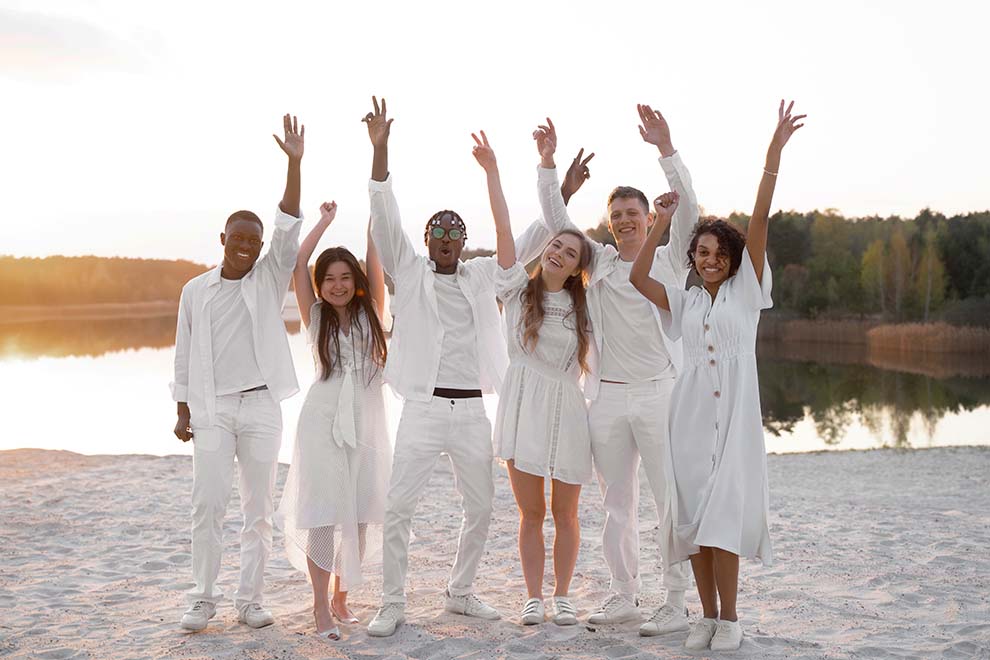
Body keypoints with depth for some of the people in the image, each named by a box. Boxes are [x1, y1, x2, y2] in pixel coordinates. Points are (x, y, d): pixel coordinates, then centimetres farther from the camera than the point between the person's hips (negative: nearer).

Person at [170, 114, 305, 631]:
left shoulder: (269, 278, 5)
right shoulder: (195, 290, 8)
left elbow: (288, 230, -8)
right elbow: (184, 355, 11)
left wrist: (294, 164, -18)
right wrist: (182, 412, 6)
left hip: (261, 406, 0)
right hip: (212, 409, 0)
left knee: (258, 508, 4)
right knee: (208, 504, -5)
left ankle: (250, 599, 13)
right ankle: (204, 598, 7)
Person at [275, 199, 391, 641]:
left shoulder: (370, 313, 8)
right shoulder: (315, 316, 6)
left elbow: (376, 265, -1)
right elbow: (298, 264, -2)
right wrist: (326, 220, 4)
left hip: (366, 420, 2)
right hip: (323, 419, -2)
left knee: (359, 513, 4)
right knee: (323, 512, -6)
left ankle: (341, 597, 17)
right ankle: (321, 607, -1)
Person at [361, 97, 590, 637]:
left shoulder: (482, 275, 12)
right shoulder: (408, 270, 3)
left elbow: (529, 242, 14)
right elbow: (384, 216, -6)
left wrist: (562, 193, 4)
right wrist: (380, 149, -16)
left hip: (472, 411, 4)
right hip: (424, 407, -4)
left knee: (480, 507, 10)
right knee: (398, 506, -8)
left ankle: (460, 593, 28)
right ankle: (392, 604, 4)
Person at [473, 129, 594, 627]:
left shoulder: (580, 308, 11)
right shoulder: (519, 288, 3)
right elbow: (503, 228, -4)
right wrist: (491, 170, -8)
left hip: (565, 409, 2)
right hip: (523, 406, -1)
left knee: (564, 514, 6)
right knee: (531, 512, 4)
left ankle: (562, 597, 18)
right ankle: (533, 598, 14)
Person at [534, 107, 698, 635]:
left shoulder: (669, 260, 4)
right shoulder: (598, 261, 12)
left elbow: (686, 208, -10)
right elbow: (557, 219, 11)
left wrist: (664, 147, -19)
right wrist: (548, 162, 1)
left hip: (659, 393, -3)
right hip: (607, 396, 4)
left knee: (672, 503, -2)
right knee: (616, 506, 10)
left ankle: (677, 605, 5)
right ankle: (624, 597, 21)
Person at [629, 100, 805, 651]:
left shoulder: (746, 290, 7)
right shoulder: (684, 301, 15)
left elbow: (759, 220, -3)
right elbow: (637, 277, 4)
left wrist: (774, 154, -11)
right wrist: (662, 225, -4)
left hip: (735, 411, -3)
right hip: (691, 413, 3)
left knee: (724, 512, -10)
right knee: (693, 515, 2)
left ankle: (729, 617, 0)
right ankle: (708, 615, 12)